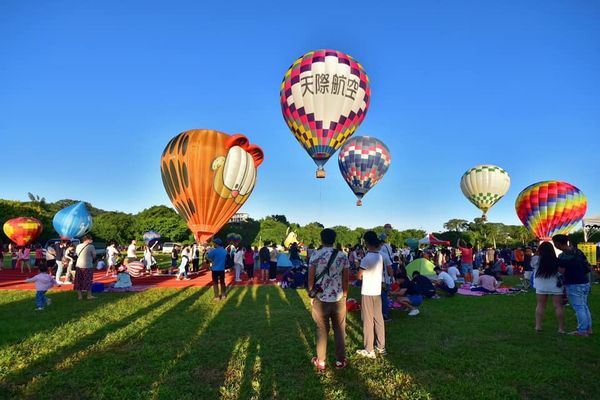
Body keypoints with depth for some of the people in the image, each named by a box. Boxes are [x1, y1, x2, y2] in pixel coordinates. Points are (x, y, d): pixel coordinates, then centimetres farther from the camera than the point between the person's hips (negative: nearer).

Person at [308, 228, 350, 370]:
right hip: (338, 299, 1)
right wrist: (344, 295, 12)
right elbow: (345, 279, -1)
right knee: (339, 330, 14)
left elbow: (310, 279, -6)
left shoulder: (315, 256, -8)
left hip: (320, 299, 0)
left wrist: (312, 296, 7)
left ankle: (320, 361, 22)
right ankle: (340, 361, 23)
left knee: (322, 330, 12)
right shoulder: (342, 256, -5)